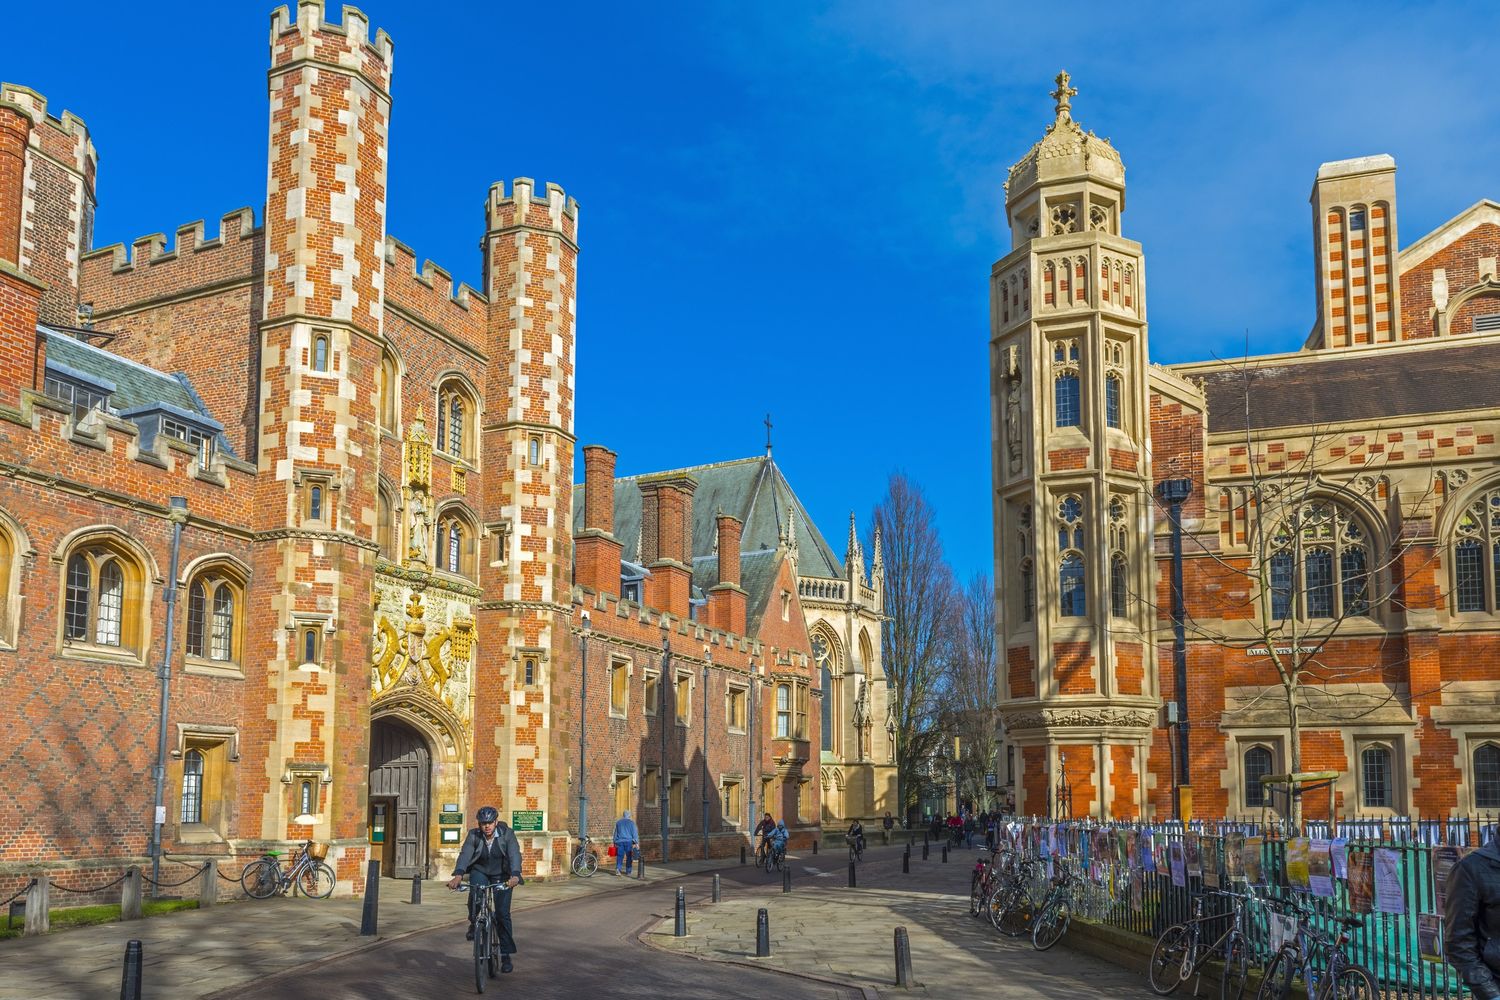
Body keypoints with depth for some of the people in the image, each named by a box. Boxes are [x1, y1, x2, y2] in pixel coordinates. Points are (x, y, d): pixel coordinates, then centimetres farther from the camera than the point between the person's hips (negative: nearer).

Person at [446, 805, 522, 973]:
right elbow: (465, 854, -28)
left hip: (501, 875, -1)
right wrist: (458, 875, -47)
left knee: (502, 913, -9)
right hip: (480, 872, 1)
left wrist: (515, 875, -49)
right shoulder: (474, 835, -15)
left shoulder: (507, 834, -18)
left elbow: (515, 855, -30)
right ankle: (473, 923, -5)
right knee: (475, 893, -32)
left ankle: (506, 955, 0)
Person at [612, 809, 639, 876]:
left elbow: (615, 833, 15)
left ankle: (618, 868, -19)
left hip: (619, 841, 2)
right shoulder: (631, 822, -1)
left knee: (619, 856, 3)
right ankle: (628, 871, 11)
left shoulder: (618, 822, 9)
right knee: (629, 857, 8)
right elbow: (635, 833, -4)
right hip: (628, 841, -2)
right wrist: (637, 843, -3)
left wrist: (615, 842, 22)